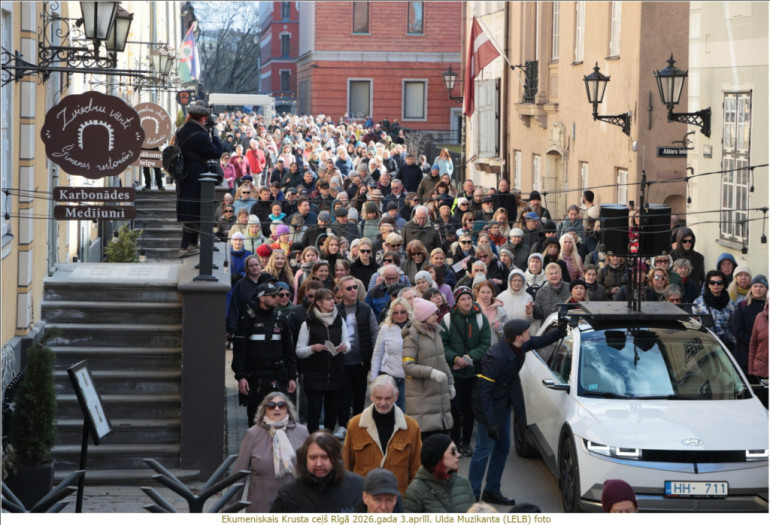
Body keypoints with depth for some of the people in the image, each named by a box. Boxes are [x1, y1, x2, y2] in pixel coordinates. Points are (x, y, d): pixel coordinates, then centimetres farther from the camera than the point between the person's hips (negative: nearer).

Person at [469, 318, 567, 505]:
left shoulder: (519, 347, -8)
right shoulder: (497, 357, -32)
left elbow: (538, 342, 15)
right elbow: (483, 390, -29)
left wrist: (559, 333, -3)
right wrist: (490, 422, -29)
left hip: (504, 404, 9)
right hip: (489, 405, -9)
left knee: (502, 447, 15)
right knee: (484, 449, -4)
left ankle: (492, 491, 28)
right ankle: (472, 495, 4)